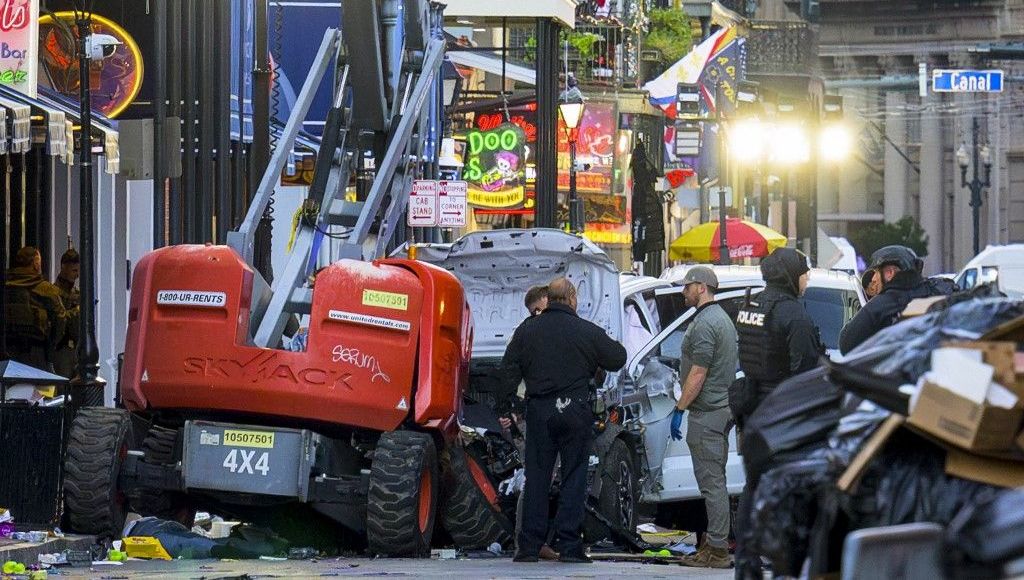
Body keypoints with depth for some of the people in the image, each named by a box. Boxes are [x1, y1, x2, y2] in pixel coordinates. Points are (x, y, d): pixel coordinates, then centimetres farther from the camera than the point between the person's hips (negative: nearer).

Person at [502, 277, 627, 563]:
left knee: (536, 478, 6)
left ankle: (529, 545, 3)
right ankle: (569, 545, -2)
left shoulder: (526, 331, 5)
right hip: (576, 409, -2)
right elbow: (618, 359, 5)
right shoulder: (587, 331, -4)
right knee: (574, 478, 3)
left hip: (538, 411, 2)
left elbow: (509, 370, 6)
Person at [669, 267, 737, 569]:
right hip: (723, 408, 11)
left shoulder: (705, 323, -15)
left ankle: (717, 550, -10)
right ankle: (717, 542, 19)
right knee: (715, 481, 15)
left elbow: (698, 374, -20)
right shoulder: (722, 318, 19)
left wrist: (679, 409, -15)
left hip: (707, 412, -11)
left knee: (711, 481, -9)